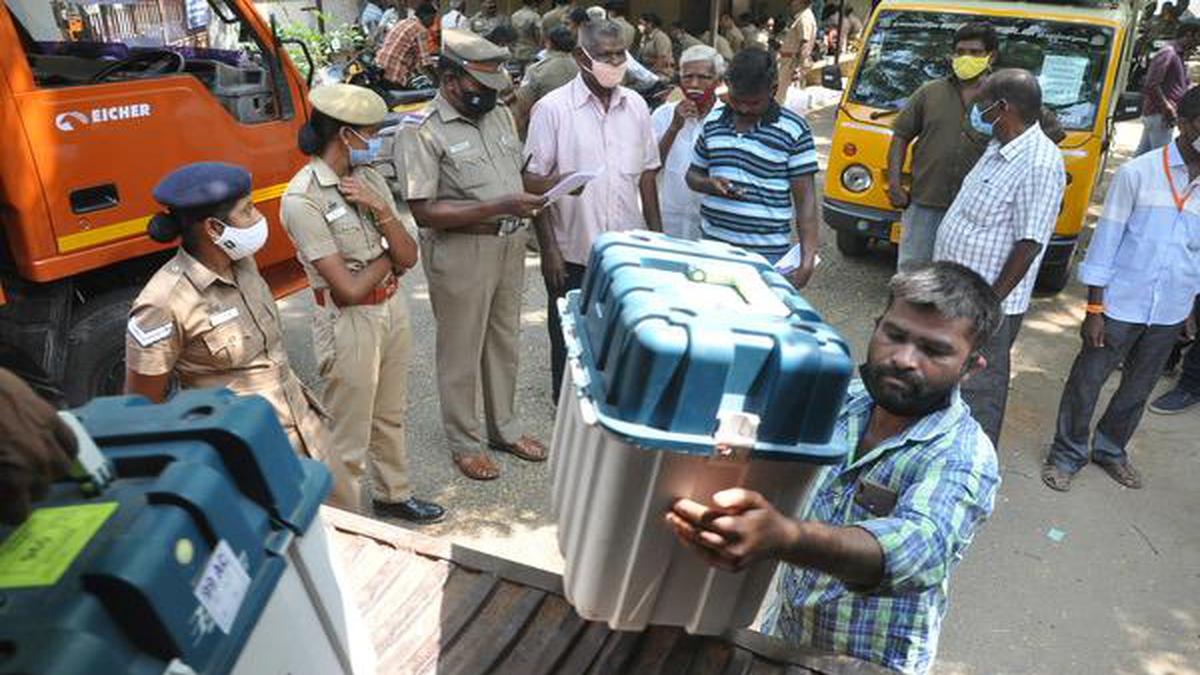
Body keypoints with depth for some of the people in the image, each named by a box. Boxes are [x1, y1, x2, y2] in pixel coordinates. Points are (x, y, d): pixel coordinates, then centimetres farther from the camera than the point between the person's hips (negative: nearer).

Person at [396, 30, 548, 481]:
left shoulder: (500, 114, 7)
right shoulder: (421, 131, -14)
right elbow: (424, 211, -20)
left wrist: (529, 202, -2)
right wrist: (497, 207, -25)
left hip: (510, 243, 7)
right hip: (460, 252, -7)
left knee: (505, 341, 18)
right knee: (461, 351, 7)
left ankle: (504, 427, 36)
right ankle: (465, 443, 25)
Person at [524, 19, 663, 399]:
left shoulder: (636, 105, 5)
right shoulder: (552, 108, -9)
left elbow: (646, 174, 11)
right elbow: (535, 182, -8)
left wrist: (656, 235, 9)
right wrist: (548, 248, -11)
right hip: (572, 252, -3)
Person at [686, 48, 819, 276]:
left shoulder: (793, 130, -4)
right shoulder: (713, 121, 9)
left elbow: (805, 198, -5)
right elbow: (693, 174, 19)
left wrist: (807, 259, -13)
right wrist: (711, 184, -6)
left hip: (765, 253, -4)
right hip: (712, 246, 4)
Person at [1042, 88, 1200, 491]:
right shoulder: (1137, 173, -10)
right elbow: (1107, 239, -8)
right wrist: (1094, 309, -10)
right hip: (1121, 306, -4)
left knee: (1138, 388, 17)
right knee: (1088, 380, 5)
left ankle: (1110, 449, 37)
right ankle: (1067, 454, 23)